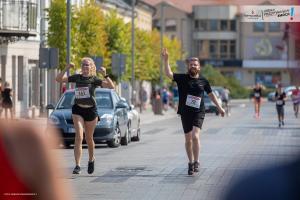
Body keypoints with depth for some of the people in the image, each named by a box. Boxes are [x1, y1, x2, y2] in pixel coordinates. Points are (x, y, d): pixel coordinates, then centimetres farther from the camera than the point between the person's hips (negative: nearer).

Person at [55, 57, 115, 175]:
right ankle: (77, 165, -19)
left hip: (90, 110, -1)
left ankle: (91, 159, 40)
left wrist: (105, 75, -23)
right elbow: (59, 79, 5)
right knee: (79, 137, -14)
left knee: (89, 138, 12)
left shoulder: (94, 80, -2)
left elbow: (111, 87, -12)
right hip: (77, 110, 1)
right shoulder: (77, 78, 5)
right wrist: (67, 69, -7)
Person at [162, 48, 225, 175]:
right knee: (188, 139, 6)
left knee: (195, 136, -19)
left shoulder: (203, 81, 6)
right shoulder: (182, 78, 2)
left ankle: (196, 162, -10)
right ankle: (191, 163, 21)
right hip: (185, 113, 1)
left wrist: (219, 107, 21)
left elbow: (211, 94, 17)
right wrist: (166, 60, -22)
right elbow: (168, 74, -11)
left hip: (198, 112, -1)